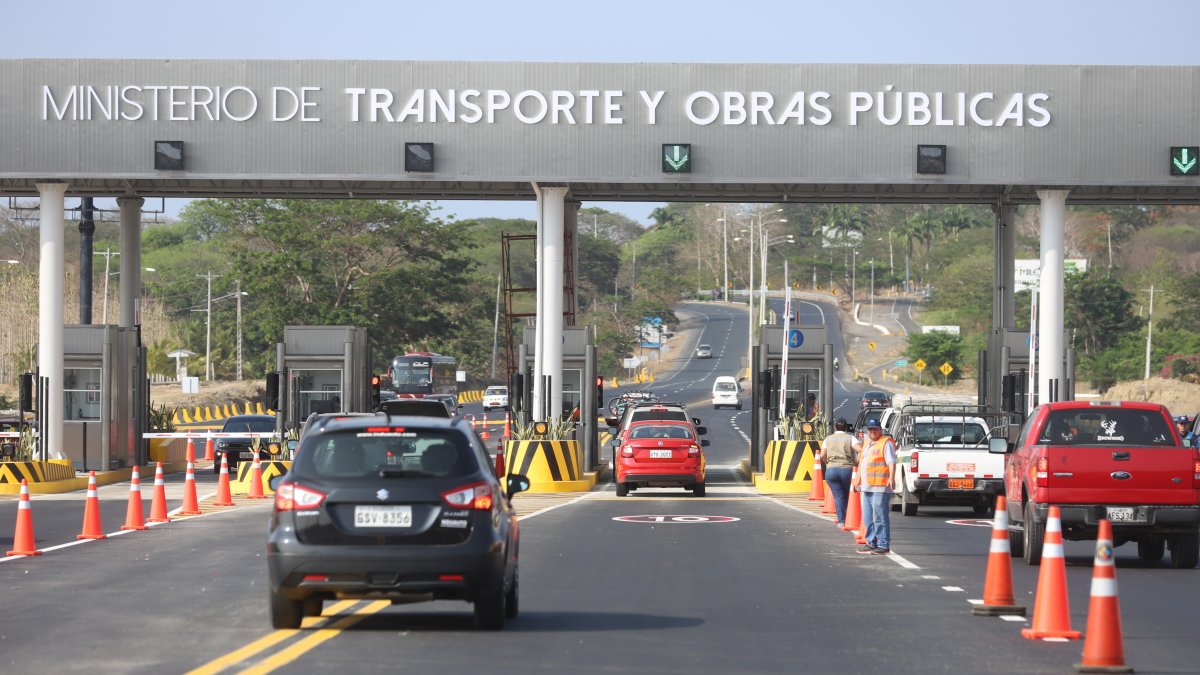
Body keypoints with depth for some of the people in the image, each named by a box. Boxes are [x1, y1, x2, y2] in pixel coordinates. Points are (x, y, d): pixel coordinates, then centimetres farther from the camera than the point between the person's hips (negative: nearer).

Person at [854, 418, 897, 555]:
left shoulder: (886, 443, -5)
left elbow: (892, 462, -14)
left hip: (880, 487, -9)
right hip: (866, 487, 9)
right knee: (868, 518, 13)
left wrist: (891, 478, -26)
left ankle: (884, 545, -9)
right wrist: (858, 480, 30)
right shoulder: (866, 443, 21)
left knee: (880, 517, -11)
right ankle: (871, 543, 22)